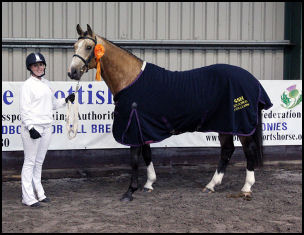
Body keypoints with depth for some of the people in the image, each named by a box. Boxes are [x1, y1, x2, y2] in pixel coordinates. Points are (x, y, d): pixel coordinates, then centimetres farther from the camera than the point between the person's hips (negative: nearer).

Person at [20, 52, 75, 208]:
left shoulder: (46, 84, 14)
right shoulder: (28, 85, -7)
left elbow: (53, 104, 25)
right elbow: (24, 109, -12)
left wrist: (66, 100, 9)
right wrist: (30, 128, -20)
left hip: (46, 127, 7)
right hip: (33, 128, -7)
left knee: (39, 162, 13)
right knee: (30, 162, -4)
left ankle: (39, 193, 20)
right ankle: (28, 197, -1)